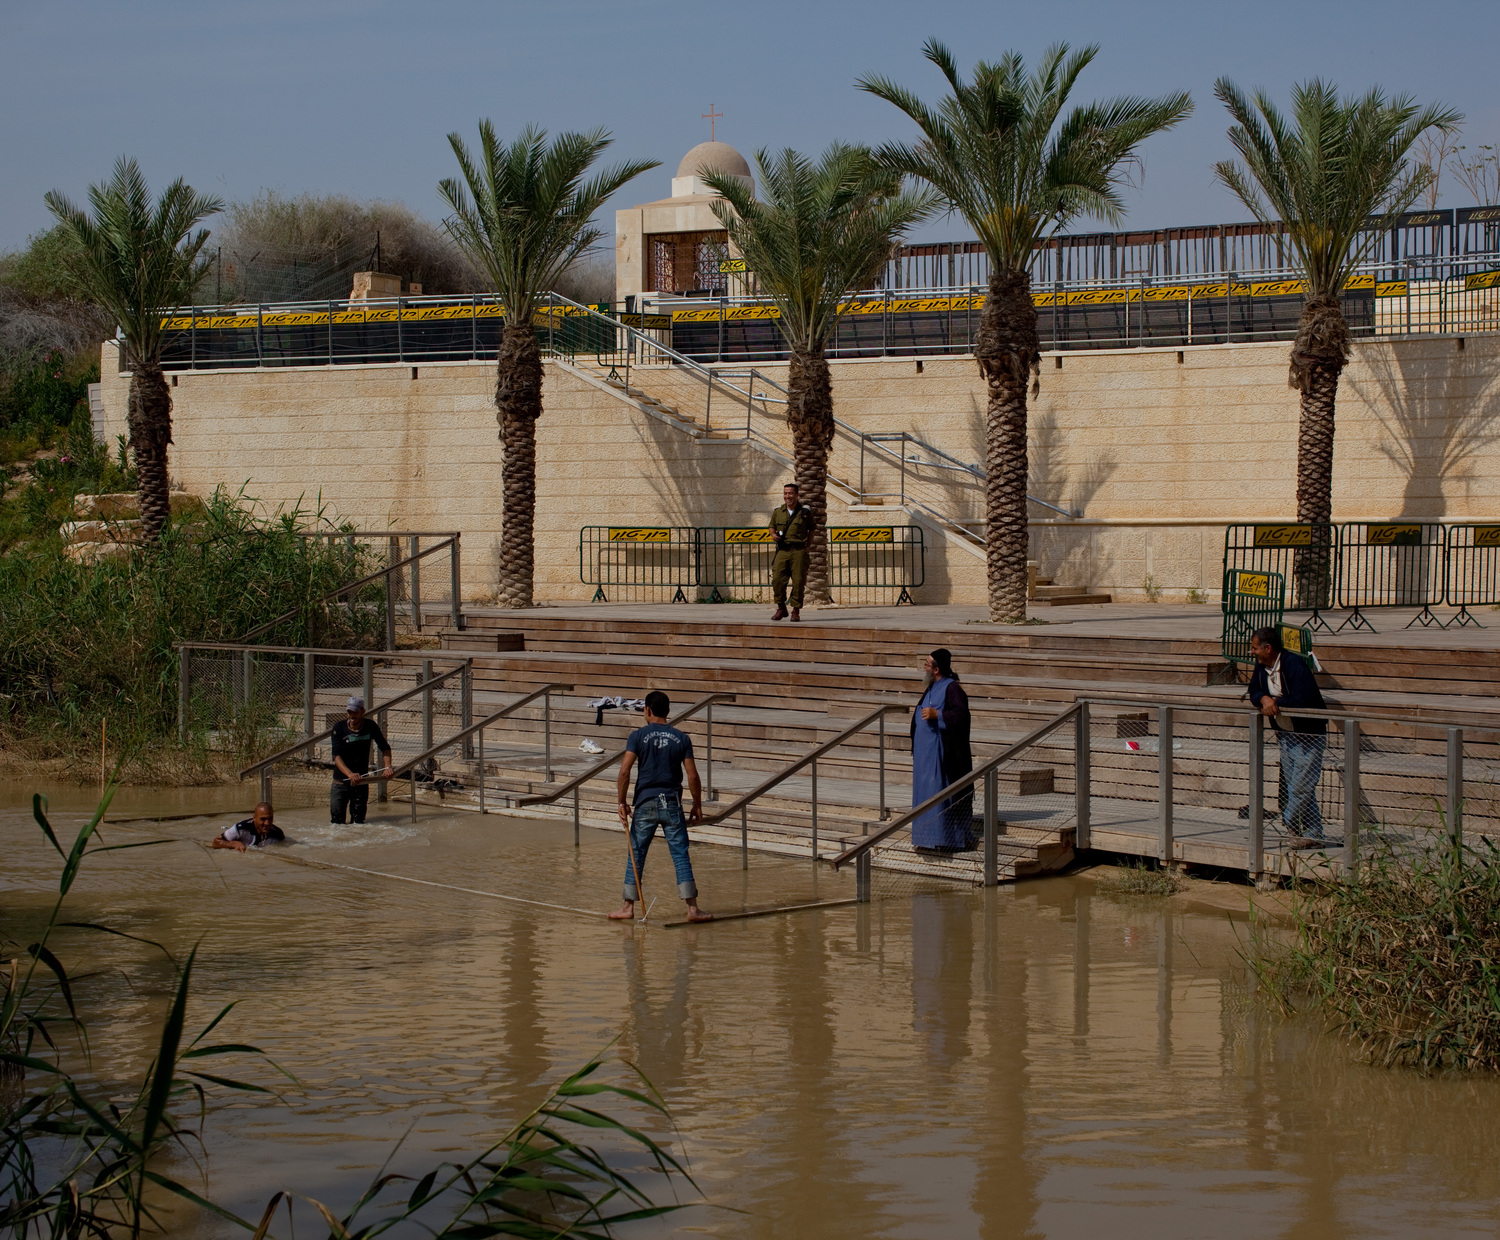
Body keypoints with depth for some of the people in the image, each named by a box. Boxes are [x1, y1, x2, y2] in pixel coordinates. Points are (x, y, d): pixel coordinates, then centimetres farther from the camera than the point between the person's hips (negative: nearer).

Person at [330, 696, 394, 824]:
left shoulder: (370, 726, -5)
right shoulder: (339, 728, -12)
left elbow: (385, 748, 5)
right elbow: (337, 756, -21)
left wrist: (387, 766, -15)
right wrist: (350, 774, -38)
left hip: (361, 781, 2)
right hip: (341, 780, -1)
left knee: (358, 821, 2)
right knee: (337, 821, -4)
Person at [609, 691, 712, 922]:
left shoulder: (638, 736, -3)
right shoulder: (681, 739, 2)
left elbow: (624, 771, -10)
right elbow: (692, 776, 0)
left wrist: (622, 802, -2)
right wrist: (697, 805, 10)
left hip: (645, 803, -1)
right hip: (672, 803, 1)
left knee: (636, 855, 9)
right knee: (681, 855, 2)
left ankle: (628, 906, 12)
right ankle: (692, 908, -2)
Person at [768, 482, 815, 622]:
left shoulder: (805, 512, 3)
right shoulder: (778, 512, 9)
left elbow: (812, 528, 15)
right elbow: (772, 526, 23)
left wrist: (807, 544, 6)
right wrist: (773, 534, 1)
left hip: (798, 551, -2)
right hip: (782, 551, 2)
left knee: (798, 581, -4)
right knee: (777, 580, -8)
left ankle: (796, 611, 6)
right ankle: (781, 608, 7)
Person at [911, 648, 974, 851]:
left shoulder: (951, 688, -14)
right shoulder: (931, 688, 15)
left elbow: (961, 714, -23)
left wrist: (937, 714, -28)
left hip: (942, 751, -10)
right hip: (926, 751, 10)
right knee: (925, 792, 10)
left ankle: (949, 839, -4)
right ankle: (930, 837, 16)